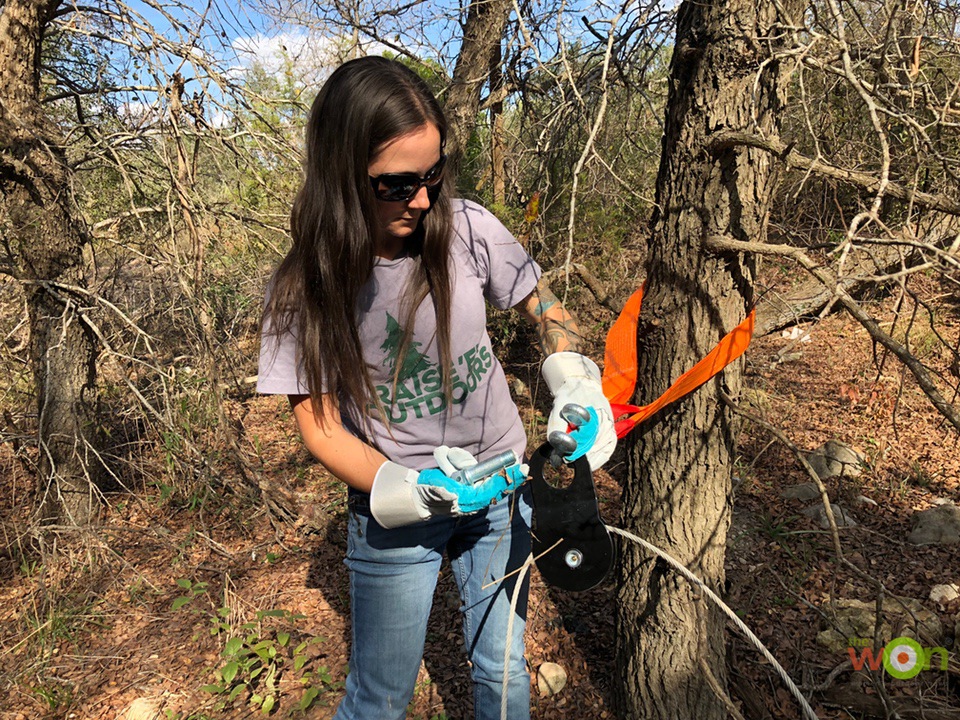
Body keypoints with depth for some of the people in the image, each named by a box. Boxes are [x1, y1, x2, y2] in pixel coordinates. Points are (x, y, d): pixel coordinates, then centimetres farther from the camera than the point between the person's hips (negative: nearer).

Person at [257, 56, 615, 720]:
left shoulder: (467, 229, -13)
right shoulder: (307, 289, -15)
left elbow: (545, 309, 3)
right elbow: (321, 427, -11)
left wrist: (576, 386, -14)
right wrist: (407, 490, -26)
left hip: (502, 487, 2)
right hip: (396, 512, -1)